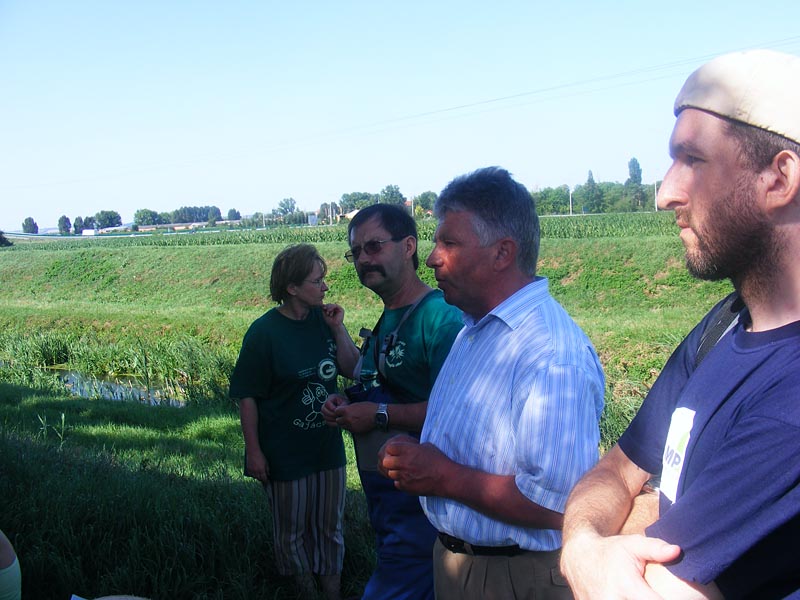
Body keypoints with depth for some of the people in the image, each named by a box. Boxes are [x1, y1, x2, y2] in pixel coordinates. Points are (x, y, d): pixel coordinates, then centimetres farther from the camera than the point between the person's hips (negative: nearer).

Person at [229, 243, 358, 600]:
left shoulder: (322, 318, -3)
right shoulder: (265, 332, -16)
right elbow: (247, 396, -13)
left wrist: (337, 328, -13)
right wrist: (254, 451, -14)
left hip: (327, 446, 4)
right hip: (284, 451, -4)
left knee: (330, 524, 15)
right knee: (293, 529, 13)